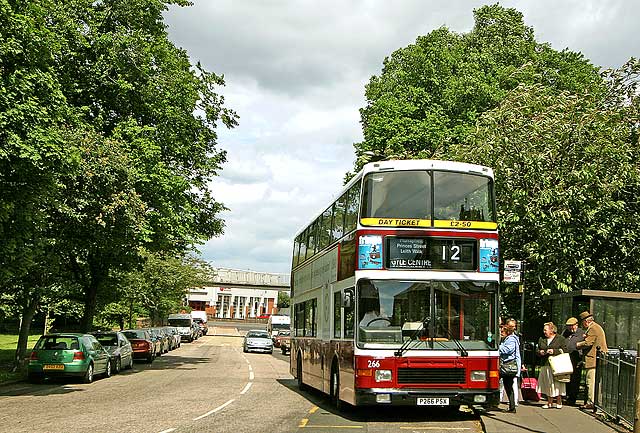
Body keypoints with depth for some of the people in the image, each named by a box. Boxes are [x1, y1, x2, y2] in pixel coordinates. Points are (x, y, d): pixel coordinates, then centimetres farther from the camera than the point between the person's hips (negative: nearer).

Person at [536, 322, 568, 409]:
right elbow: (538, 351, 23)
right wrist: (540, 352, 1)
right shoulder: (542, 340, 17)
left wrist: (554, 351, -13)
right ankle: (549, 403, 10)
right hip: (545, 365, 5)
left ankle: (559, 402, 7)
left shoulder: (560, 339, 1)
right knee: (547, 384, 3)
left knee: (557, 384, -5)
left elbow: (564, 350, -3)